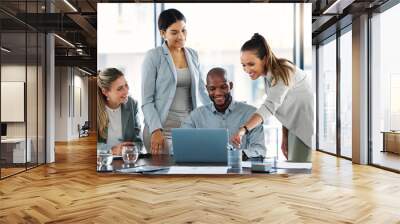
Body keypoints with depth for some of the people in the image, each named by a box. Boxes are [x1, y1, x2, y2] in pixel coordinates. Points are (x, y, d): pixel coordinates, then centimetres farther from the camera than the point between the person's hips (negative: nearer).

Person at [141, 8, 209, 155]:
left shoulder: (193, 55, 9)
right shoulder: (153, 57, -6)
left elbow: (201, 91, 13)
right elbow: (147, 100, -7)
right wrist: (156, 130, -16)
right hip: (163, 128, -4)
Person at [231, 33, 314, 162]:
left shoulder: (282, 73, -23)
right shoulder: (268, 75, 3)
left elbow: (270, 105, -39)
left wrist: (244, 129, -52)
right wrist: (284, 136, 7)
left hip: (306, 124, -8)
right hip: (293, 127, 9)